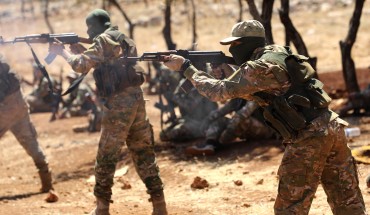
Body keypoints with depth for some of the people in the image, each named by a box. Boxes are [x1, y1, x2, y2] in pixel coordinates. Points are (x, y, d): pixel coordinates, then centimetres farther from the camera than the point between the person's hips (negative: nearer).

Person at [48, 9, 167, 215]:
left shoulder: (103, 41, -7)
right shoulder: (125, 41, 19)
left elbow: (81, 65, -13)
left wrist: (62, 51, 1)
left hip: (118, 105, -7)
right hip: (136, 101, 8)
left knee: (106, 158, 4)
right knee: (145, 156, 9)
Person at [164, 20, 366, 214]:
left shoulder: (259, 67, -10)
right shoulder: (277, 54, 18)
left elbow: (219, 91, -8)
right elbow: (244, 87, 30)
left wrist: (185, 67, 1)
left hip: (308, 138, -9)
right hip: (332, 128, 9)